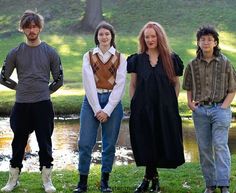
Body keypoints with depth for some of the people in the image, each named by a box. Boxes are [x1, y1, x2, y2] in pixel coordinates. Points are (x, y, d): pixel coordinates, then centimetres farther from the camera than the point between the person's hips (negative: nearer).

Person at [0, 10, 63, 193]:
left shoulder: (49, 52, 1)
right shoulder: (16, 52, 2)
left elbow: (59, 79, 9)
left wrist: (46, 91, 10)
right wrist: (20, 87, 12)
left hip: (43, 104, -1)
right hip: (21, 105, 1)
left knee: (45, 143, 3)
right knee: (18, 143, 9)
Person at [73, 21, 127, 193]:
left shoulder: (120, 58, 4)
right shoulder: (88, 56, 5)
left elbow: (120, 85, -3)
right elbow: (89, 83, -3)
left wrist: (107, 110, -10)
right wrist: (97, 109, -11)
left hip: (112, 102, 0)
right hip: (92, 101, 0)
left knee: (109, 144, 5)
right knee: (85, 143, -4)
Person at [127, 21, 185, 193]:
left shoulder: (171, 59, 3)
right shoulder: (137, 59, 5)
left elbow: (176, 83, 8)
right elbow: (133, 85, 9)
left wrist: (172, 104, 0)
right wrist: (134, 105, 2)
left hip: (165, 110, -1)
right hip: (142, 109, 1)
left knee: (162, 142, 2)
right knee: (145, 144, 2)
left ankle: (149, 178, 16)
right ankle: (153, 178, 18)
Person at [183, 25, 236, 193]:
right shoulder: (193, 65, 7)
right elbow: (189, 88, 18)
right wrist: (190, 103, 2)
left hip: (220, 109, -3)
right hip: (200, 110, 3)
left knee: (220, 145, -15)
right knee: (204, 148, 6)